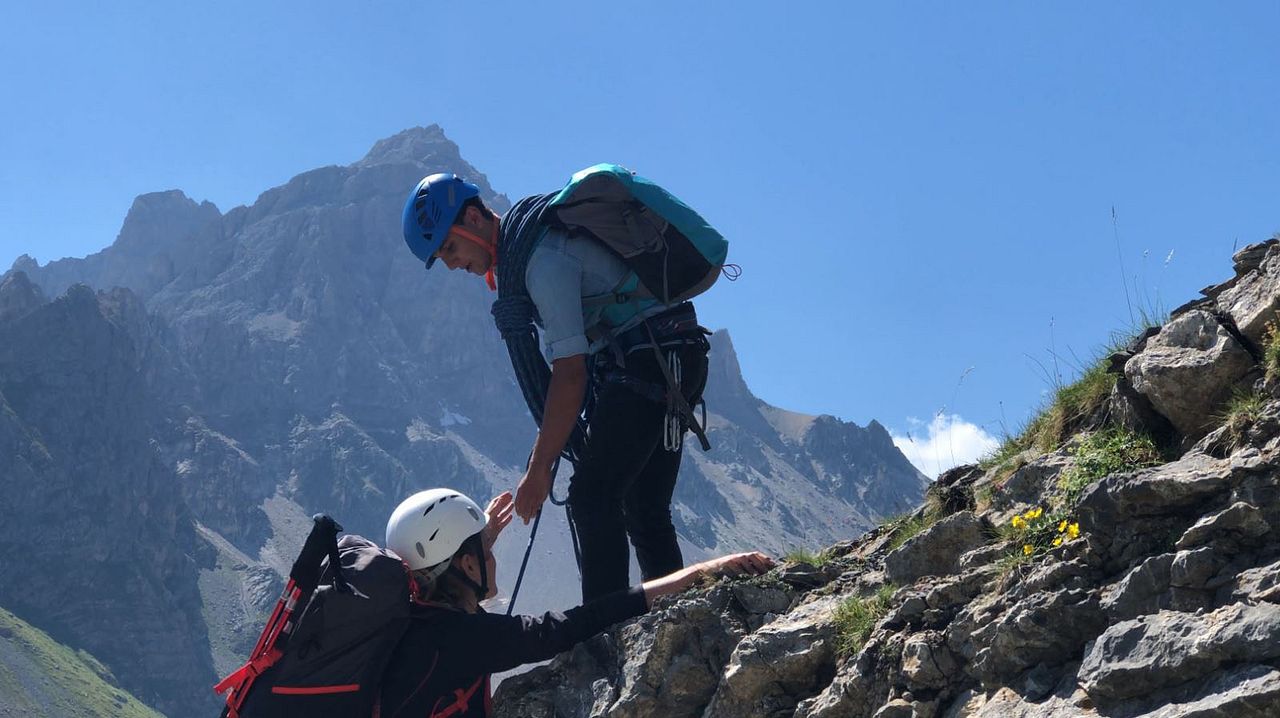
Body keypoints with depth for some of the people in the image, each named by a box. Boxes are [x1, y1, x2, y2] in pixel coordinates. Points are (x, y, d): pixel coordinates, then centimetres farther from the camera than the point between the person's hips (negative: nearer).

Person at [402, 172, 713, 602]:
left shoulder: (544, 258, -18)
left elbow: (570, 374, -21)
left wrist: (538, 470, -18)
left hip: (648, 358, -10)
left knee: (592, 495, -15)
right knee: (644, 510, 10)